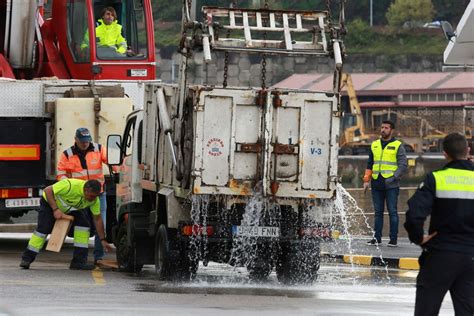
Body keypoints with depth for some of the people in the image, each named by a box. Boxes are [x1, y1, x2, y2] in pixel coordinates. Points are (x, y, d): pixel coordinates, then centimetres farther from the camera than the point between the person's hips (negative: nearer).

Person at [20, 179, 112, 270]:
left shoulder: (94, 200, -22)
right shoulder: (71, 186, -40)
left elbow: (97, 219, -9)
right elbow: (48, 190, -33)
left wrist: (103, 240, -6)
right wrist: (55, 209, -37)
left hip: (71, 209, 5)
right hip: (50, 202, -5)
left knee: (84, 224, -13)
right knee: (43, 229, -17)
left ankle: (78, 262, -10)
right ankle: (26, 259, -3)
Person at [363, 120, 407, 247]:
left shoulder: (398, 146, 1)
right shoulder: (374, 145, 15)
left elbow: (403, 165, -4)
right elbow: (369, 164, 21)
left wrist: (394, 177, -15)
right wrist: (366, 180, 11)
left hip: (391, 185, -4)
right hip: (377, 184, 5)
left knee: (392, 212, -4)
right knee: (378, 212, 7)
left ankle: (393, 239, -1)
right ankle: (377, 238, 10)